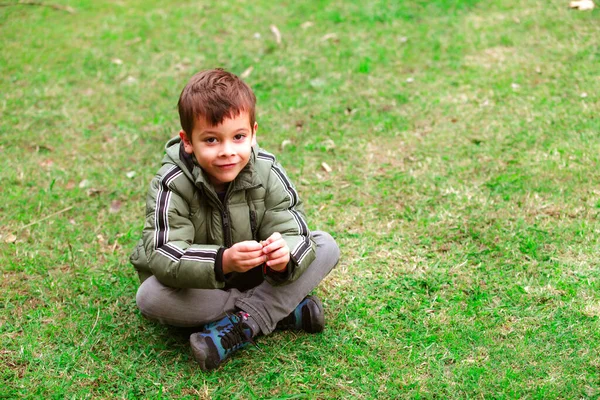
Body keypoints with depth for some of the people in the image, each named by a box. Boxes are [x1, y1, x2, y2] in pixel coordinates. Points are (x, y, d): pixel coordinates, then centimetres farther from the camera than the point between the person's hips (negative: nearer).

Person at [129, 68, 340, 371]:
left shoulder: (267, 172, -17)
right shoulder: (172, 185, -24)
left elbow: (291, 230, -20)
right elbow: (162, 255, -33)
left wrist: (284, 254, -46)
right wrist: (222, 262, -51)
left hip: (258, 277, 2)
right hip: (199, 287, -2)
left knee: (326, 246, -14)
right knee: (150, 297, -33)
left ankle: (242, 324, -26)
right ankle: (282, 309, -24)